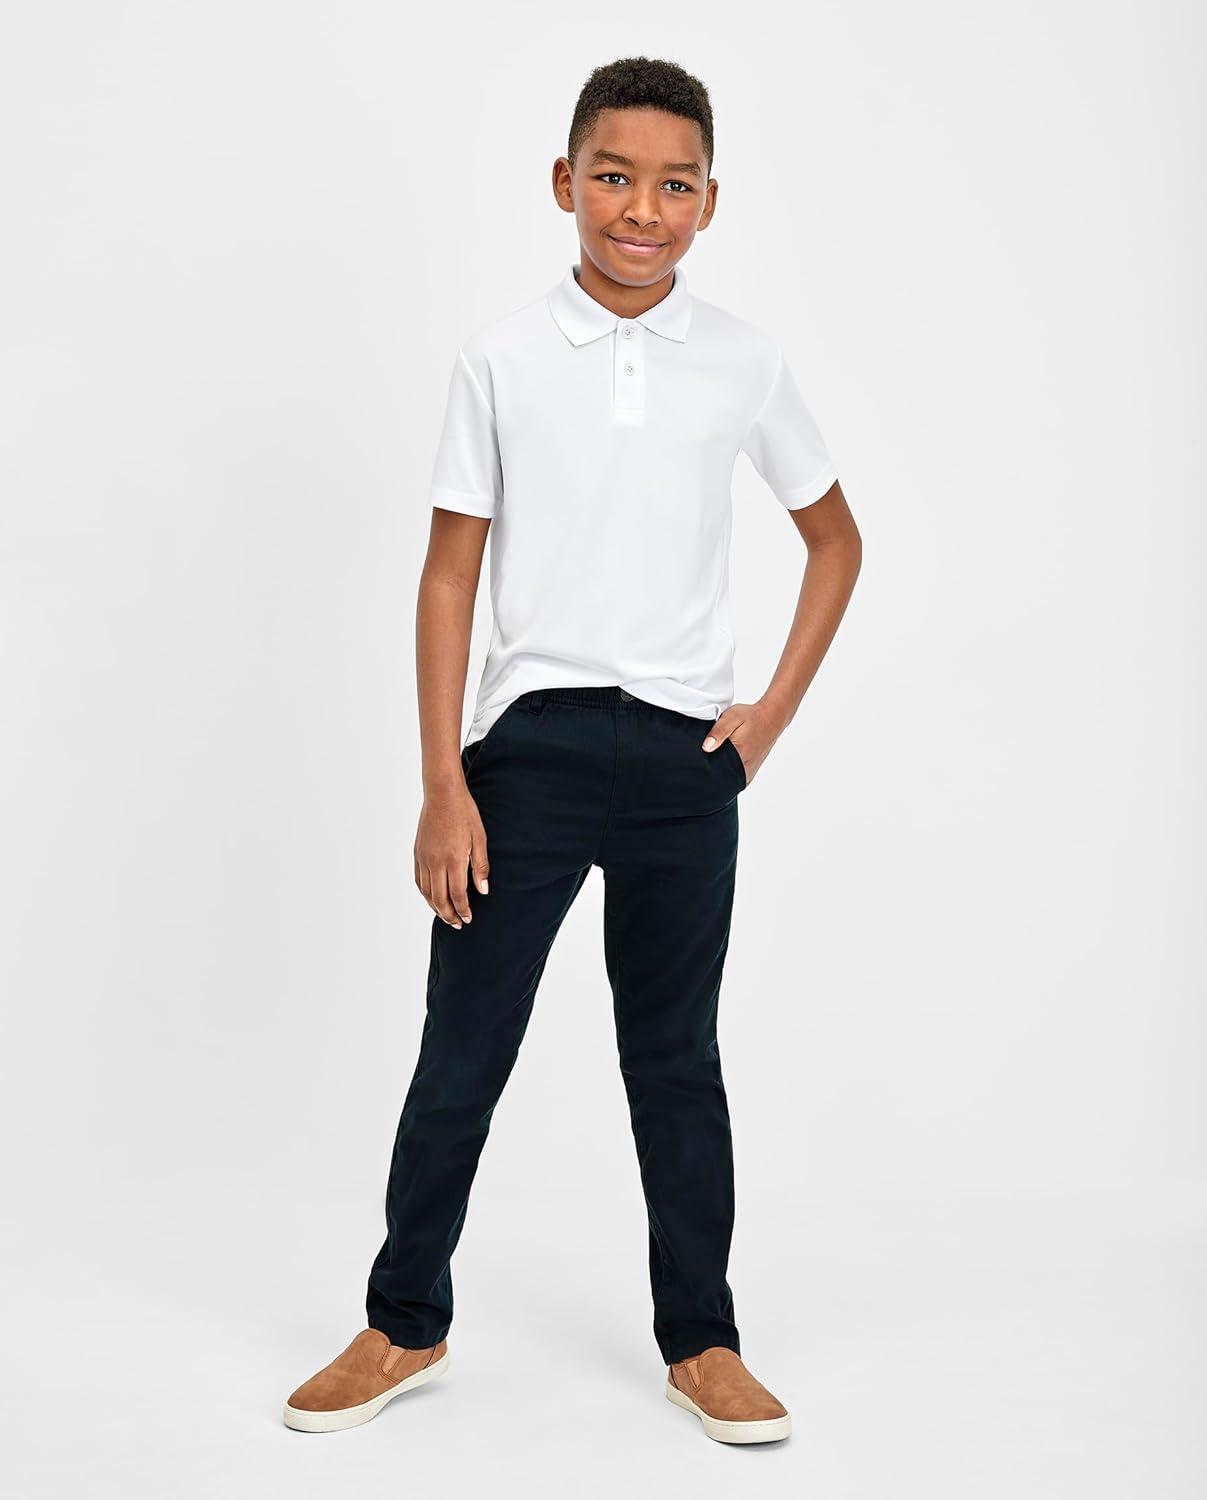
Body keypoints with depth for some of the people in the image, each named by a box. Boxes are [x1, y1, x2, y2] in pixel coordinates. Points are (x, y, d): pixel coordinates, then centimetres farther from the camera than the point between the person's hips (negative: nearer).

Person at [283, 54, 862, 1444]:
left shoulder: (743, 362, 2)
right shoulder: (501, 357, -2)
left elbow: (835, 540, 14)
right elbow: (450, 573, -1)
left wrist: (775, 709, 4)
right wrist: (441, 788, -5)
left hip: (684, 755, 1)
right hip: (529, 742, -1)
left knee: (676, 1055, 11)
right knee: (461, 1051, 5)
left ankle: (700, 1341, 24)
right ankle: (405, 1325, 24)